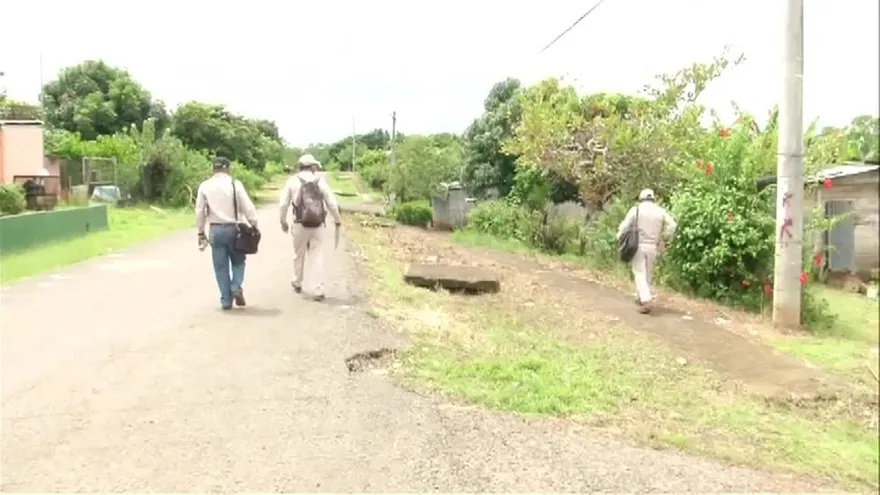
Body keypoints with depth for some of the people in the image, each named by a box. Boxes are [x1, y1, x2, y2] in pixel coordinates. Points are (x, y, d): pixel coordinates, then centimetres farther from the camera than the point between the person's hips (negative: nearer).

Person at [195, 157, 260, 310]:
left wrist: (201, 232, 13)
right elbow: (247, 207, -7)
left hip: (215, 230, 1)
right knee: (238, 261, 18)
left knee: (221, 267, 8)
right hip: (233, 228, -1)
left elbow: (199, 211, 5)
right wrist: (254, 226, 0)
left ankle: (226, 300, 9)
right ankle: (236, 287, -4)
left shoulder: (204, 186, 2)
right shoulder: (235, 184, -5)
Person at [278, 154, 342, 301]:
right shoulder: (320, 181, 1)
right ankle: (319, 290, 1)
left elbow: (283, 203, -2)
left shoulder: (293, 180, -1)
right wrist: (337, 220, 16)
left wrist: (283, 221, 12)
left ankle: (297, 283, 36)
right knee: (316, 256, 6)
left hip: (300, 224, 0)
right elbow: (331, 203, 1)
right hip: (318, 225, 0)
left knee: (299, 254, 18)